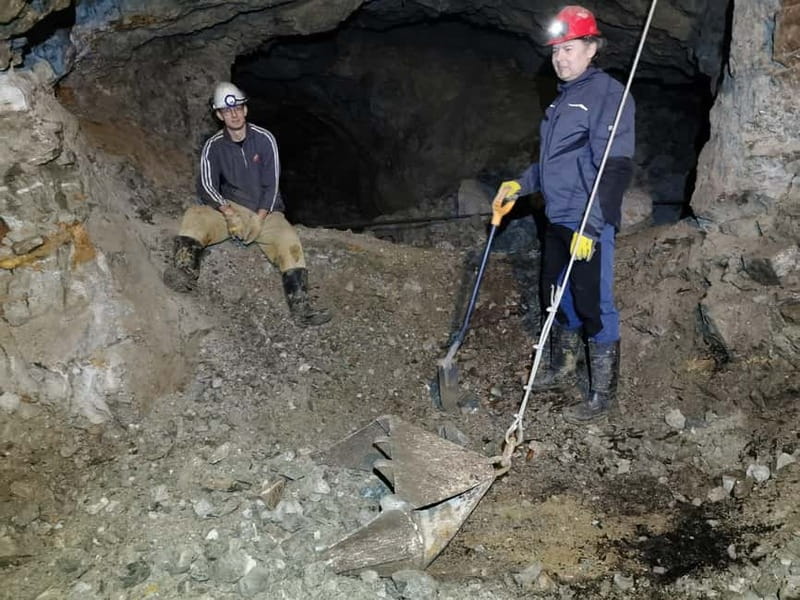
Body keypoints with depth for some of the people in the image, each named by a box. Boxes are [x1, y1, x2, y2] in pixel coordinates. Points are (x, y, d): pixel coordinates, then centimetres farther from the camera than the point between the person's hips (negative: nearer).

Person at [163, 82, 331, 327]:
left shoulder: (264, 139, -2)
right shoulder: (213, 146, 2)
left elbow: (272, 184, -6)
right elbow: (206, 186, -6)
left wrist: (259, 218, -17)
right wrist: (228, 212, -23)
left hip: (265, 212, -1)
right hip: (230, 209, 2)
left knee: (288, 241, -29)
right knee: (195, 216, -27)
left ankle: (300, 307, -34)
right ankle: (185, 271, -44)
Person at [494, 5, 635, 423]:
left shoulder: (608, 94, -11)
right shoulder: (563, 98, 17)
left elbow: (615, 167, -19)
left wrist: (591, 226, -25)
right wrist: (521, 184, 16)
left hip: (589, 223, -9)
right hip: (557, 220, 9)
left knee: (593, 306, -3)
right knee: (555, 297, 17)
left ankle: (602, 394, 9)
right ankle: (560, 371, 35)